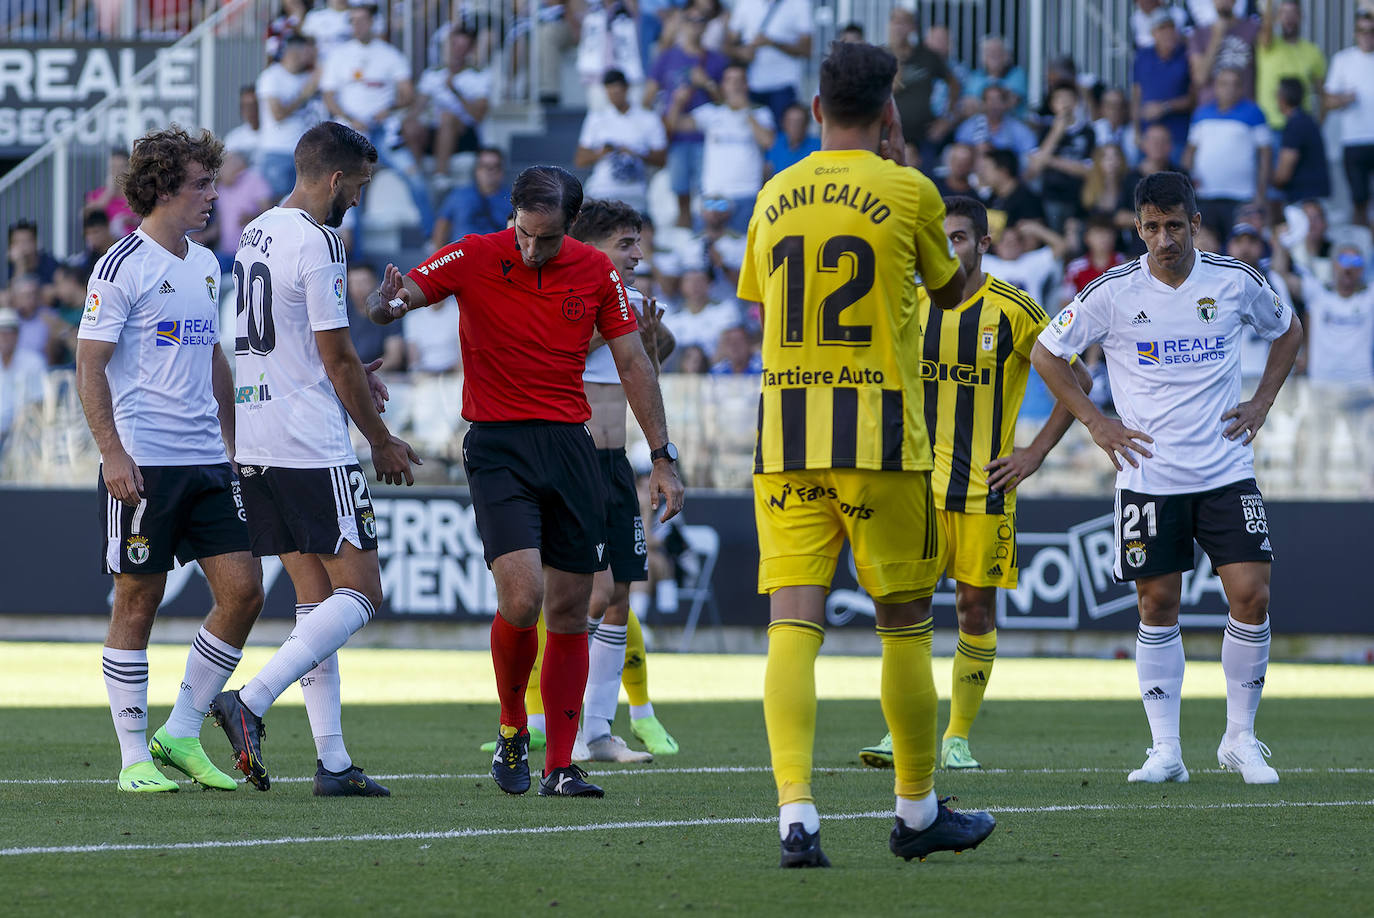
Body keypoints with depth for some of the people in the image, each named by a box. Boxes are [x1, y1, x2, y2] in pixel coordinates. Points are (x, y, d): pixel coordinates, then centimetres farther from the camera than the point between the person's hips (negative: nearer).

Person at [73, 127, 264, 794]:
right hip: (142, 464, -7)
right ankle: (135, 758, 5)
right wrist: (114, 454, -18)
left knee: (242, 590, -1)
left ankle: (181, 735, 10)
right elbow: (90, 367, -10)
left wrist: (232, 444, 22)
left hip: (206, 462, 7)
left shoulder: (205, 265, 15)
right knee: (138, 601, -2)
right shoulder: (122, 266, -7)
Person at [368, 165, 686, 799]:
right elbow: (401, 295, -14)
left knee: (569, 609, 2)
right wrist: (386, 304, -40)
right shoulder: (474, 259, -5)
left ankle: (560, 766, 8)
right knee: (522, 598, -18)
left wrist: (662, 459, 5)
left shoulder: (595, 272, 4)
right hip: (497, 445, -3)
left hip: (571, 446, 3)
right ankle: (512, 730, 7)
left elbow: (633, 365, 9)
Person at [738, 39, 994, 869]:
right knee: (906, 624, 10)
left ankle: (796, 812, -18)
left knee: (793, 622, -4)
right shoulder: (907, 192, -3)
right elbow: (951, 290, 14)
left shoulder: (774, 197, 8)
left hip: (783, 433, 3)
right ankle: (919, 811, 19)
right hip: (879, 434, -3)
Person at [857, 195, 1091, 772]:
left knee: (976, 608, 2)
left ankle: (958, 739, 11)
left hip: (985, 484, -2)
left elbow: (1076, 380, 2)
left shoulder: (1014, 310, -4)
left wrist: (1036, 453, -3)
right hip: (919, 479, 2)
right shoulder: (912, 306, 5)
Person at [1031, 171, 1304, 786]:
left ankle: (1240, 738, 6)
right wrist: (1094, 422, 0)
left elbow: (1287, 330, 19)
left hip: (1226, 473, 1)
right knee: (1158, 607, 0)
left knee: (1251, 596, -8)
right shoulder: (1114, 292, -5)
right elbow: (1045, 353, 6)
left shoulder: (1234, 283, -1)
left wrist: (1262, 402, 8)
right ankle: (1165, 751, 7)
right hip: (1148, 476, -1)